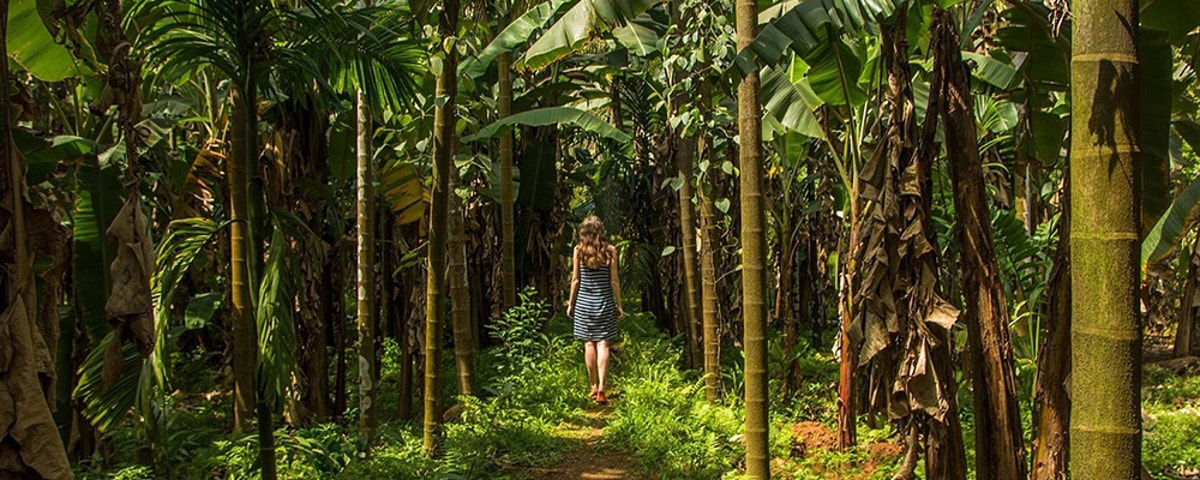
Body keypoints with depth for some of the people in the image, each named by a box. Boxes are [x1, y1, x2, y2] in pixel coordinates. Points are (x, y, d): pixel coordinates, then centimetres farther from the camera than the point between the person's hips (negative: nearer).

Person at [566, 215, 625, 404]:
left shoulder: (579, 250, -3)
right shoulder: (610, 250, -4)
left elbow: (575, 279, 0)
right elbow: (614, 280, -2)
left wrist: (570, 303, 10)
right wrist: (618, 304, 6)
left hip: (584, 301, 1)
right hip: (605, 301, 0)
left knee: (589, 344, 8)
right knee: (603, 344, -1)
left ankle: (594, 387, 12)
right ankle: (601, 388, -11)